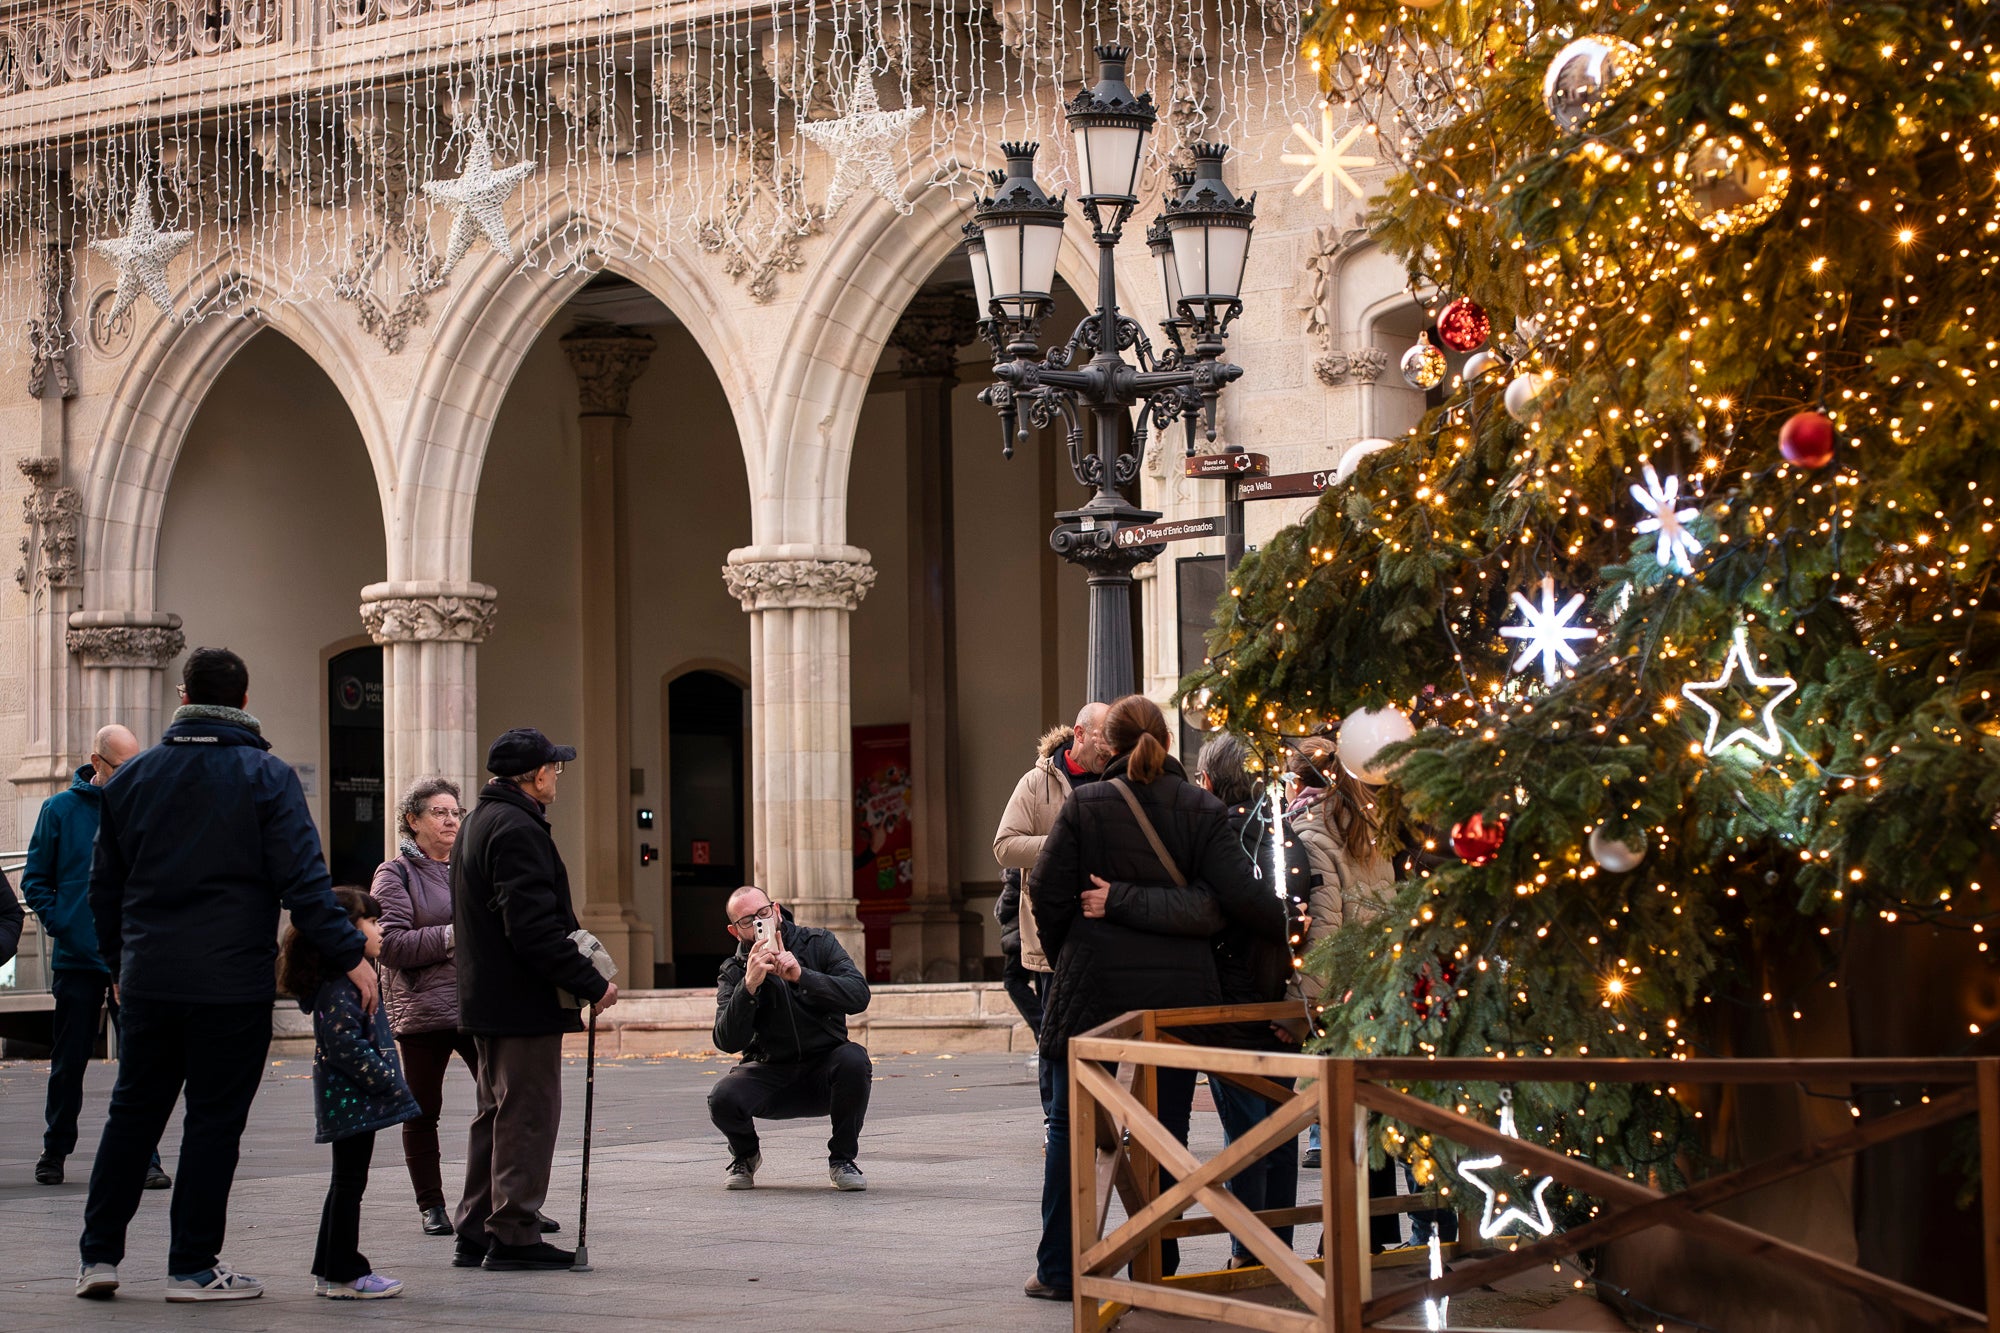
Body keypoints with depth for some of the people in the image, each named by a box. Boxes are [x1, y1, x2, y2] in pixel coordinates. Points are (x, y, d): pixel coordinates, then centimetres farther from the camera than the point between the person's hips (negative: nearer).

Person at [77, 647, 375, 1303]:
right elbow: (303, 881, -12)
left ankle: (99, 1254, 13)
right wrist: (349, 954, -8)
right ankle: (193, 1267, 4)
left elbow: (105, 884, 15)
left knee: (133, 1111, 13)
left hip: (147, 979, 4)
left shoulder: (132, 777, 9)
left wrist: (118, 964, 25)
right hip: (233, 980, -4)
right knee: (214, 1119, 2)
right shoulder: (266, 777, -5)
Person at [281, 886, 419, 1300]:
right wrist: (388, 1083, -21)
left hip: (350, 1099, 11)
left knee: (346, 1184, 15)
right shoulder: (340, 984, -17)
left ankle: (329, 1271, 20)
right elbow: (345, 1042, -24)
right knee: (349, 1182, -5)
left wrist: (390, 1085, 18)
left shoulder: (350, 978, 16)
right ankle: (345, 1275, -1)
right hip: (352, 1099, -11)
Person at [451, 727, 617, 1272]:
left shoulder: (479, 823, 16)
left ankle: (476, 1235, 20)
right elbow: (534, 926, -24)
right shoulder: (517, 829, -18)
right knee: (528, 1115, -5)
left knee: (497, 1114, 16)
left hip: (486, 1001, 11)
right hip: (524, 1003, -10)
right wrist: (591, 984, -20)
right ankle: (514, 1237, -2)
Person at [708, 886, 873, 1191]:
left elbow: (859, 995, -17)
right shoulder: (733, 973, -1)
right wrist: (749, 986, -28)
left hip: (823, 1069, 0)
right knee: (723, 1098, -30)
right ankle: (745, 1155, 8)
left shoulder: (818, 943, -2)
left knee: (853, 1059, -34)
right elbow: (727, 1042, -15)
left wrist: (802, 976, -28)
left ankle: (843, 1158, -9)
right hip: (769, 1072, 0)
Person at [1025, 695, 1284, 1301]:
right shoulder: (1202, 809, -1)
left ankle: (1059, 1268, 11)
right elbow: (1241, 895, -8)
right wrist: (1288, 932, 8)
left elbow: (1047, 893, -3)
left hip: (1094, 984, -1)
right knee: (1165, 1131, 7)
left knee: (1071, 1126, 10)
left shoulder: (1084, 806, -3)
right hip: (1178, 990, 1)